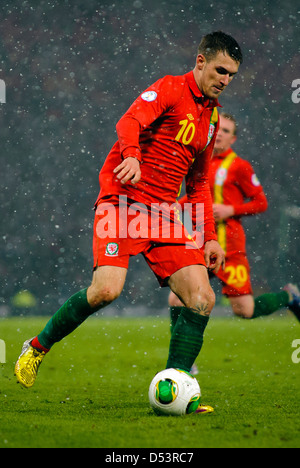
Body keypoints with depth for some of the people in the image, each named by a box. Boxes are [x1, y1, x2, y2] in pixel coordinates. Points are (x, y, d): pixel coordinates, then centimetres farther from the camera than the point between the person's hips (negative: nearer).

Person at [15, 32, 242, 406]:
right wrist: (131, 156, -41)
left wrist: (209, 236, 18)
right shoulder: (170, 89, -2)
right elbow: (130, 122, -20)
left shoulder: (211, 114, 19)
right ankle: (37, 348, 0)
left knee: (202, 299, -9)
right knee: (107, 289, -24)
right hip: (123, 202, -7)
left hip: (164, 213, 7)